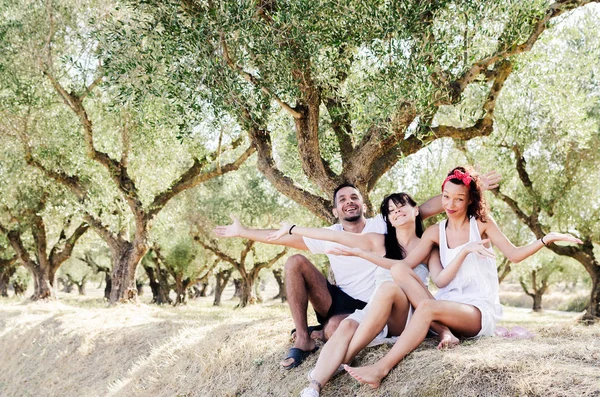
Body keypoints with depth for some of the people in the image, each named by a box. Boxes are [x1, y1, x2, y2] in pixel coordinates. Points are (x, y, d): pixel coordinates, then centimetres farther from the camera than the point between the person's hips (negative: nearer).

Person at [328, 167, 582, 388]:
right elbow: (405, 264, 4)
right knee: (398, 271, -17)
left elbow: (514, 254, 1)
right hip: (449, 303, 4)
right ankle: (442, 330, -31)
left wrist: (546, 239, -14)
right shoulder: (435, 232, 9)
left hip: (480, 310, -4)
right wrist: (361, 253, -1)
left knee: (427, 307, -35)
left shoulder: (481, 223, 3)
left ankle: (381, 369, -39)